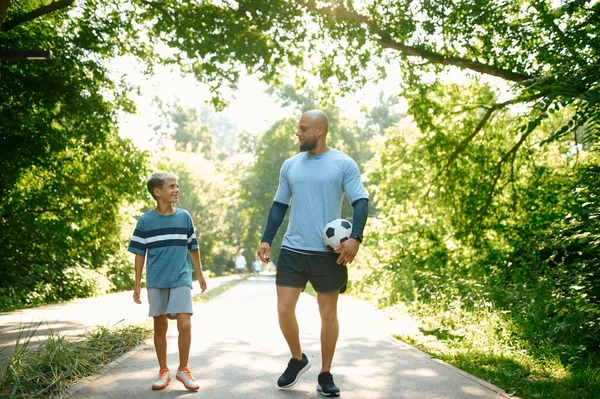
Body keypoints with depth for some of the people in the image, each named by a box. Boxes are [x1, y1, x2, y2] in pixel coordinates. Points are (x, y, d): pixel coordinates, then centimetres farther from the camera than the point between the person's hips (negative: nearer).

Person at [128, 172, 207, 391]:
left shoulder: (184, 216, 3)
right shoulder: (145, 221, -1)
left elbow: (193, 247, 11)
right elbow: (140, 254, 3)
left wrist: (200, 274, 15)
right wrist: (137, 284, 1)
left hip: (181, 279, 0)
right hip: (156, 282, 0)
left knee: (184, 324, -10)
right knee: (160, 326, 8)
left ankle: (183, 369, 9)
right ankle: (164, 371, 23)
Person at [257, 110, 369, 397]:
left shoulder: (344, 164, -3)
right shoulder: (290, 165, 9)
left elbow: (361, 202, -6)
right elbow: (279, 205, 14)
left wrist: (356, 238, -21)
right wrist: (266, 240, 6)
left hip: (328, 252, -3)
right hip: (292, 249, 3)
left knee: (328, 313, 6)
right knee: (284, 309, 0)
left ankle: (325, 375, 21)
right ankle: (297, 359, 26)